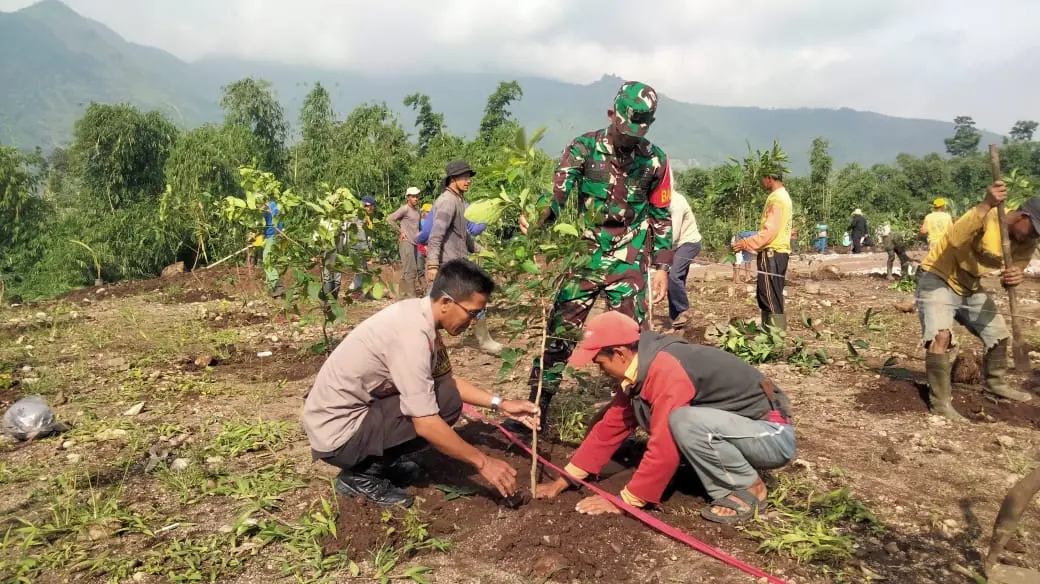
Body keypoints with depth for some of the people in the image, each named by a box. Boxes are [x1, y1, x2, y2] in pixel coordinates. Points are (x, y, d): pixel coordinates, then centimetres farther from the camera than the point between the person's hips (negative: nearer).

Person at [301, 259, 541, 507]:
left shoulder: (421, 315, 1)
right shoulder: (412, 331, -27)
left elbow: (447, 379, 13)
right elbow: (426, 424, -27)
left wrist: (499, 404, 3)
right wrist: (482, 462, -18)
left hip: (356, 409, 9)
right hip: (337, 433, -9)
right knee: (447, 402, -16)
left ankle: (374, 459, 12)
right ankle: (360, 474, -3)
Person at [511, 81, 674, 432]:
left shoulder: (655, 160, 0)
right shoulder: (584, 148, -5)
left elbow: (661, 217, 8)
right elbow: (558, 193, -18)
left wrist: (662, 266, 4)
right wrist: (537, 218, -40)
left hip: (629, 263, 1)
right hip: (585, 256, 0)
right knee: (559, 332, 2)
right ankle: (536, 409, 12)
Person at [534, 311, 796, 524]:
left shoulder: (667, 371, -27)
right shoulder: (641, 369, 2)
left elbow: (665, 449, -29)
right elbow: (610, 427, 7)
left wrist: (627, 500, -17)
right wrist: (562, 481, 7)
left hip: (774, 435, -9)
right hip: (742, 430, 9)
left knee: (685, 422, -31)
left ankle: (749, 490, -10)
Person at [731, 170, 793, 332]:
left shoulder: (775, 198, -14)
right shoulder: (783, 195, 17)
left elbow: (770, 231, -20)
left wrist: (746, 243, -17)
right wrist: (750, 242, 18)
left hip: (771, 253, -10)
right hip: (780, 251, 10)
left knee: (770, 299, -7)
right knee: (773, 298, 13)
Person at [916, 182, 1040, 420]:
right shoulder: (987, 217, -28)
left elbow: (1016, 269, -4)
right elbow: (954, 240, -46)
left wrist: (1014, 278, -30)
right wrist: (986, 205, -54)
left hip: (970, 287, 8)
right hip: (937, 279, -8)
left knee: (999, 334, 17)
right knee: (941, 336, -26)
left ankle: (995, 383, 43)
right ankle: (940, 402, -18)